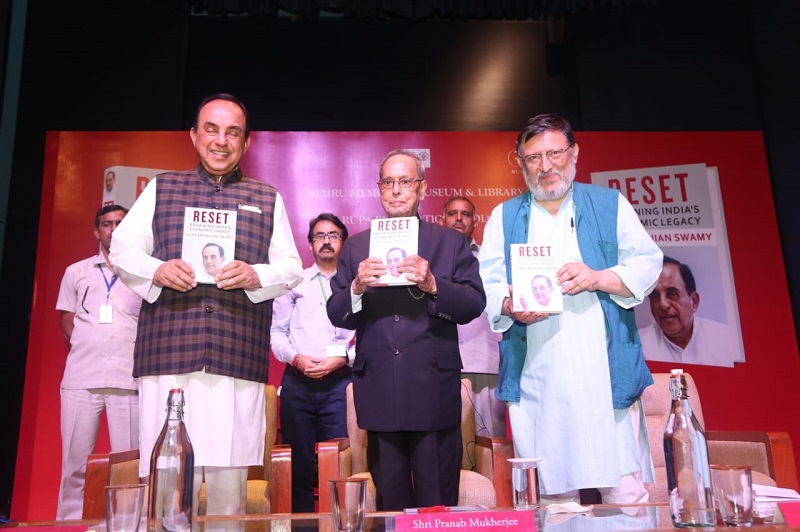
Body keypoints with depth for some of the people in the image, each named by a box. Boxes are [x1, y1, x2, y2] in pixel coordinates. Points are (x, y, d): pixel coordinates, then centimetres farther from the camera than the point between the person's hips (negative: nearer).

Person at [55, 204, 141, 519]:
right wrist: (82, 352, 8)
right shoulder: (76, 272, 16)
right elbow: (67, 322, 17)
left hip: (129, 378, -1)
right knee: (75, 464, 5)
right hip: (80, 378, 2)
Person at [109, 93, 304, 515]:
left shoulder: (268, 199, 17)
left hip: (239, 358, 0)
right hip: (168, 354, 0)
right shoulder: (161, 188, 17)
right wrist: (156, 271, -9)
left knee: (229, 480, 1)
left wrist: (256, 276, -9)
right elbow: (121, 246, 12)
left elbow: (292, 268, 13)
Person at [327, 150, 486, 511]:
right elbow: (337, 316, 4)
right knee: (390, 504, 15)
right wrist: (357, 288, -16)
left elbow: (475, 304, -4)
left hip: (434, 391, -1)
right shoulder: (356, 247, 10)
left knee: (437, 505, 8)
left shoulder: (451, 243, 6)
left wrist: (433, 285, -20)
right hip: (380, 395, 2)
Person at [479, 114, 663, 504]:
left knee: (625, 489, 1)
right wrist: (509, 306, -15)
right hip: (536, 380, 1)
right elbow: (486, 282, 7)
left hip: (608, 375, -1)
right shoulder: (504, 217, 13)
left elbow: (647, 264, 5)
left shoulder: (610, 205, 11)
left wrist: (599, 278, -13)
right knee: (551, 497, 8)